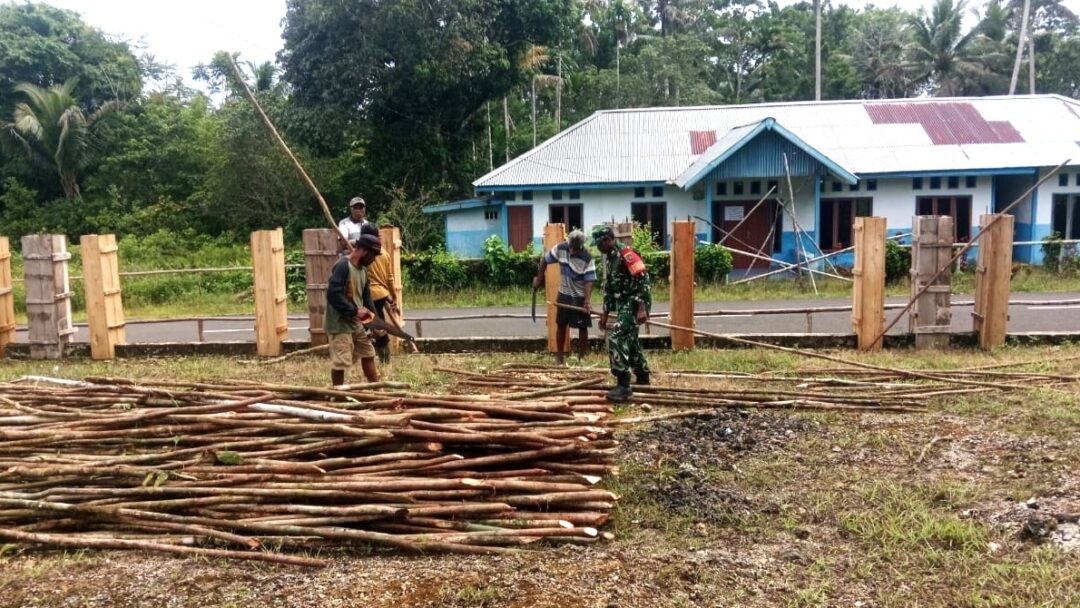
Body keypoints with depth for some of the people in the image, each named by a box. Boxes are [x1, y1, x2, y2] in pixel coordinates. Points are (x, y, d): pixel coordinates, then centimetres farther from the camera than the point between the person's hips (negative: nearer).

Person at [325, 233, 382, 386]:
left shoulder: (363, 269, 10)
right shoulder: (342, 266, -19)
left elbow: (366, 295, 17)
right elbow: (333, 294, -27)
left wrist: (371, 312, -1)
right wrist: (354, 311, -23)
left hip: (356, 323, 10)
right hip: (340, 324, -10)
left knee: (368, 354, 18)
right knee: (340, 362, -5)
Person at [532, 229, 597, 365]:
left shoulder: (587, 258, -21)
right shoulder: (560, 249, -11)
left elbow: (589, 280, -23)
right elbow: (545, 260, 3)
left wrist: (588, 300, -34)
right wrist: (539, 278, 6)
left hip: (580, 297, -4)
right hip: (564, 294, 4)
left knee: (582, 327, 1)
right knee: (561, 324, 9)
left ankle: (582, 356, 13)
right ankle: (559, 354, 20)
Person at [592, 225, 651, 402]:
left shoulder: (626, 253, -15)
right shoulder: (609, 258, 15)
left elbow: (642, 279, -21)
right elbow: (609, 288, 22)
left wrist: (642, 308, -27)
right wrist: (605, 313, 22)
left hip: (635, 303, -10)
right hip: (623, 304, 10)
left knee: (616, 338, -17)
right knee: (629, 340, 17)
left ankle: (623, 385, -16)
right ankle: (643, 379, 32)